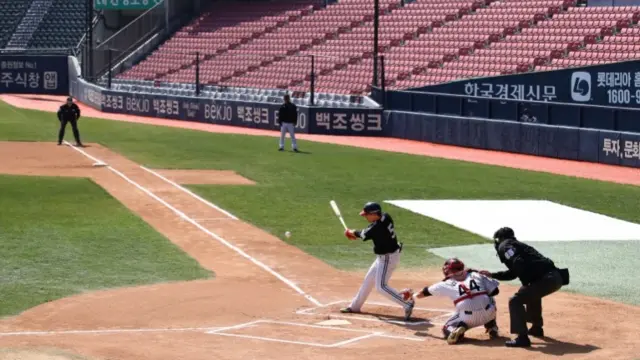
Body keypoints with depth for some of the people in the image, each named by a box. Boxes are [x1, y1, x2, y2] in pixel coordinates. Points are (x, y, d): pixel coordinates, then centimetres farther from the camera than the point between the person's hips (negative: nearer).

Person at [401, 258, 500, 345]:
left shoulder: (448, 283, 15)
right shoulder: (476, 275, 17)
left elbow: (427, 291, 31)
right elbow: (495, 291, 13)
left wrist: (414, 295, 50)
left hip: (468, 317, -2)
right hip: (487, 314, 2)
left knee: (447, 330, 23)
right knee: (489, 299, 35)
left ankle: (459, 327, -11)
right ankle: (492, 328, 22)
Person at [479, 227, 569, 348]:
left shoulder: (505, 246, 4)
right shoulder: (517, 245, 31)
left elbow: (519, 265, -14)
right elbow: (513, 273, 40)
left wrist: (526, 284, -5)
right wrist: (492, 275, 46)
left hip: (546, 279, -9)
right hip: (556, 278, 9)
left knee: (516, 301, -7)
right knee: (531, 294, 36)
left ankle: (522, 337, -15)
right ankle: (537, 328, 43)